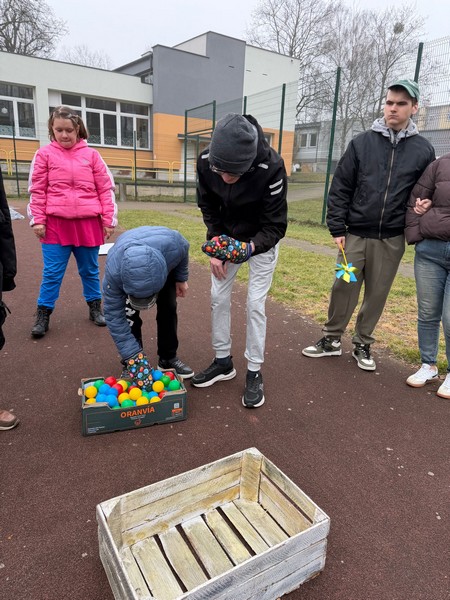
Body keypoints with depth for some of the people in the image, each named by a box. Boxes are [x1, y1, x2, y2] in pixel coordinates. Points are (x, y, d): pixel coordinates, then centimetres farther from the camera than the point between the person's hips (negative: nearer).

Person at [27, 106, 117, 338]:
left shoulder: (91, 155, 6)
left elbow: (106, 189, 5)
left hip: (88, 223, 1)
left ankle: (95, 307, 29)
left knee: (90, 269, 13)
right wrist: (37, 220, -3)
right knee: (52, 273, 3)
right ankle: (43, 315, 16)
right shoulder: (44, 154, 5)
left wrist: (109, 220, 1)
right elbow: (37, 191, 4)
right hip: (55, 224, -1)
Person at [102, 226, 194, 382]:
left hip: (167, 266, 1)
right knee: (130, 313, -14)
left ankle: (168, 358, 13)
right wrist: (132, 356, -36)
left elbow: (183, 250, -17)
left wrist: (181, 279, -4)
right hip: (126, 273, -1)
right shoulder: (113, 271, -45)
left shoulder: (172, 245, -45)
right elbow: (114, 315, -35)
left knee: (168, 308, -5)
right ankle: (131, 363, 3)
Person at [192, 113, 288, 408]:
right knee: (219, 297, 6)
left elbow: (275, 225, -25)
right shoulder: (205, 161, -23)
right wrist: (216, 247, -12)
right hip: (226, 238, 4)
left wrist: (250, 247, -42)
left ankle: (255, 372, 11)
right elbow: (209, 209, -5)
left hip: (262, 240, -4)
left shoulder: (271, 167, -35)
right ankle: (223, 361, 23)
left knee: (255, 303, -5)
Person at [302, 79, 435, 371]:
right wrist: (337, 228, -4)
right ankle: (332, 339, 21)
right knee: (343, 288, 3)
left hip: (392, 239, 1)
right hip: (355, 234, -1)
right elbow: (340, 188, 0)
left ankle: (362, 344, 25)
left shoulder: (424, 150, 4)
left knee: (377, 294, 8)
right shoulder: (362, 142, 1)